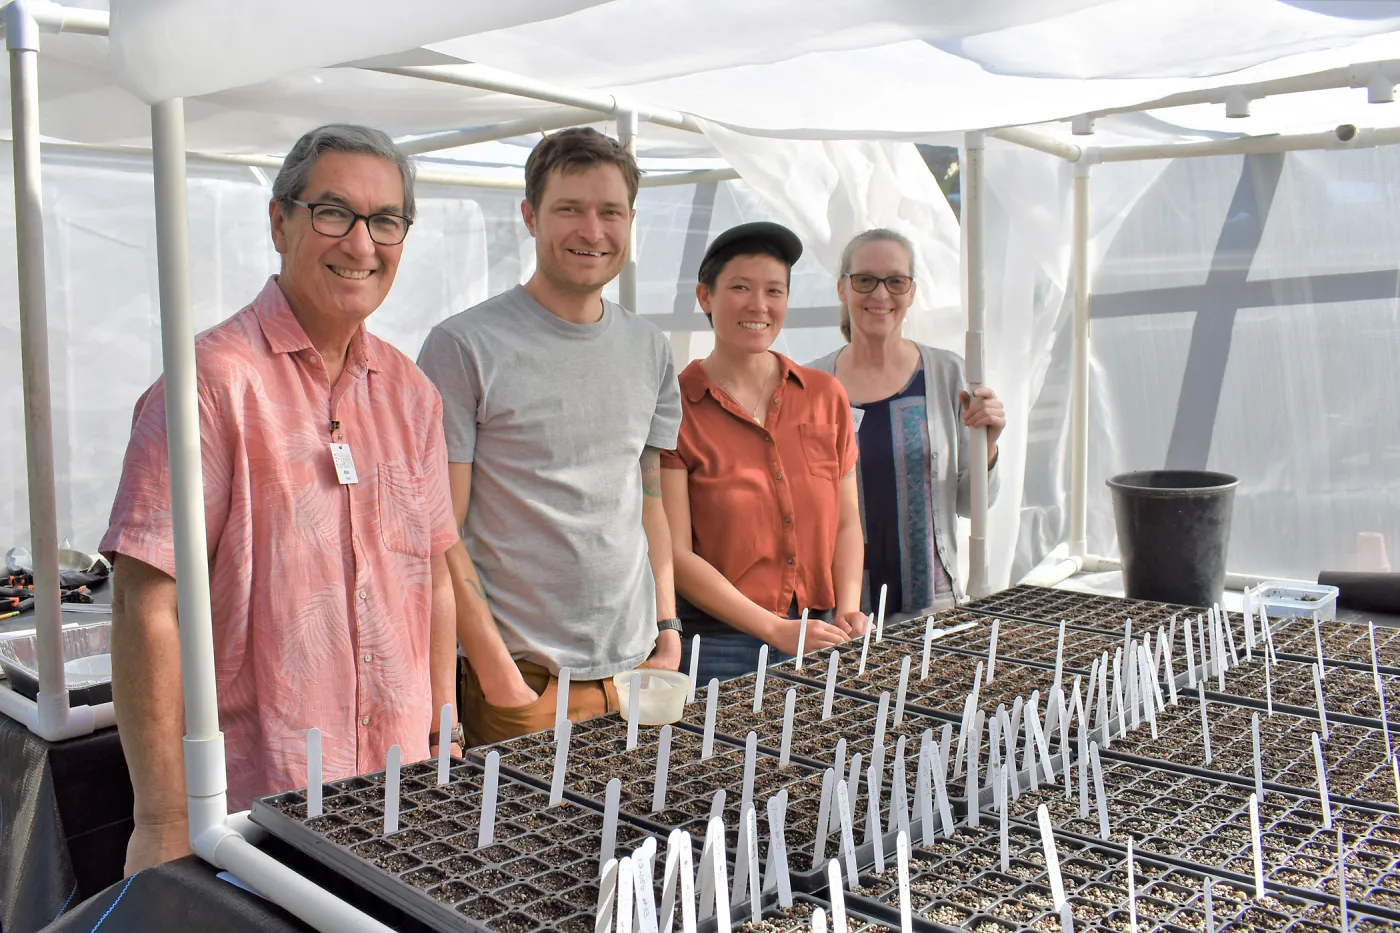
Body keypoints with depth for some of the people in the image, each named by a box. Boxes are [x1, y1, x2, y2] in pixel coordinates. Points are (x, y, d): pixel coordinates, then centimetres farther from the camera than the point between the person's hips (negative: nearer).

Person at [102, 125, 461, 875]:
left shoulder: (410, 393, 6)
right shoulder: (215, 380, -13)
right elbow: (147, 605, -16)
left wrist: (444, 743, 10)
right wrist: (164, 819, -16)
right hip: (255, 803, -5)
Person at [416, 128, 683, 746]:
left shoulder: (650, 350, 8)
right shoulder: (464, 347, -10)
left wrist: (668, 627, 7)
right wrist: (499, 673, -15)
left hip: (636, 668, 5)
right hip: (522, 675, -5)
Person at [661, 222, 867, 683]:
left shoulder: (825, 395, 6)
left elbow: (846, 522, 10)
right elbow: (676, 554, -10)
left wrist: (848, 611, -5)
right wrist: (777, 629, -15)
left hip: (821, 639, 4)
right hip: (719, 647, -3)